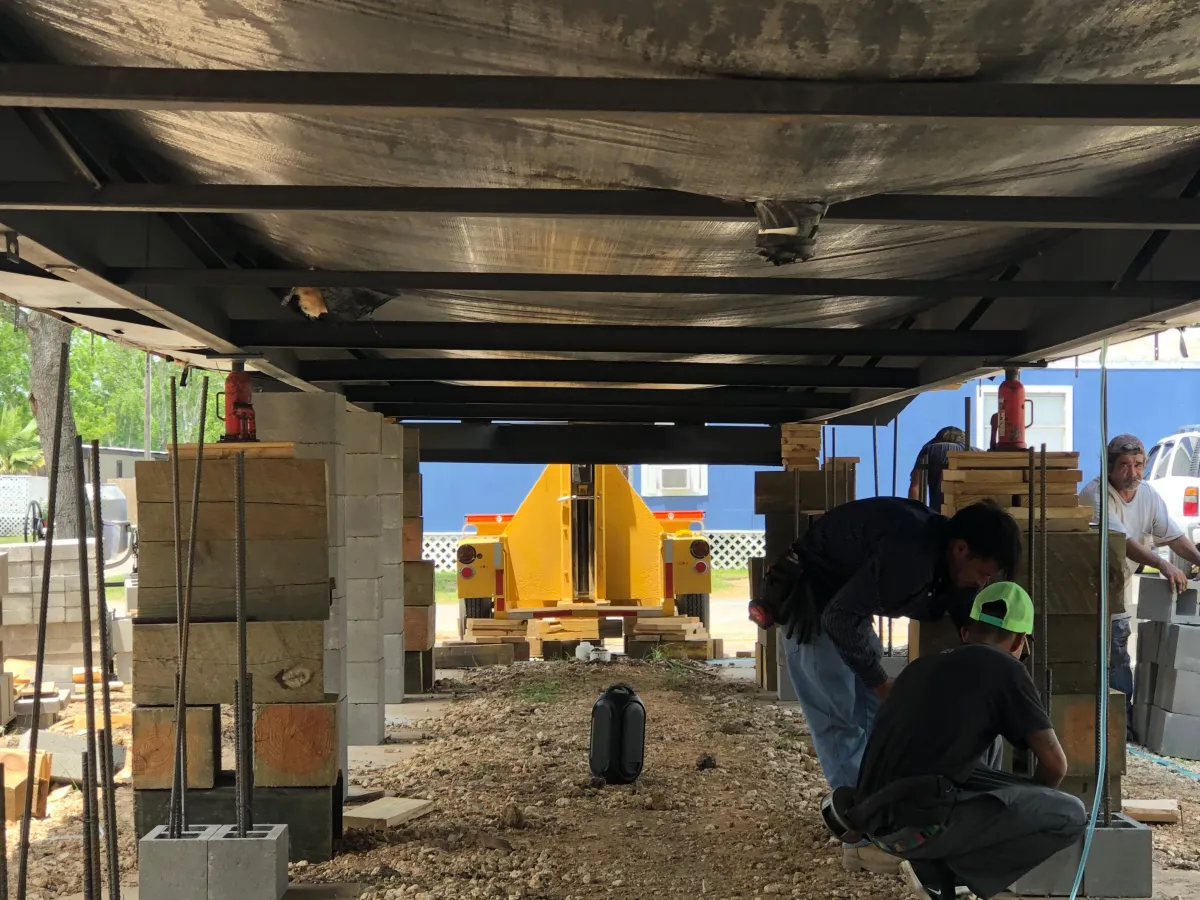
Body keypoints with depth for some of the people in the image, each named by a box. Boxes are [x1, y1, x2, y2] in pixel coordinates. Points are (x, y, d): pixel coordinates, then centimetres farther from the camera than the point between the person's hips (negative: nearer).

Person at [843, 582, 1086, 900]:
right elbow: (1055, 763, 1)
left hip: (878, 817, 8)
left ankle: (937, 864, 10)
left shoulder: (922, 665, 23)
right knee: (1070, 815, -1)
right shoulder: (1004, 669, 3)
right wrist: (1029, 811, 24)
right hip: (919, 822, -8)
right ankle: (940, 873, 0)